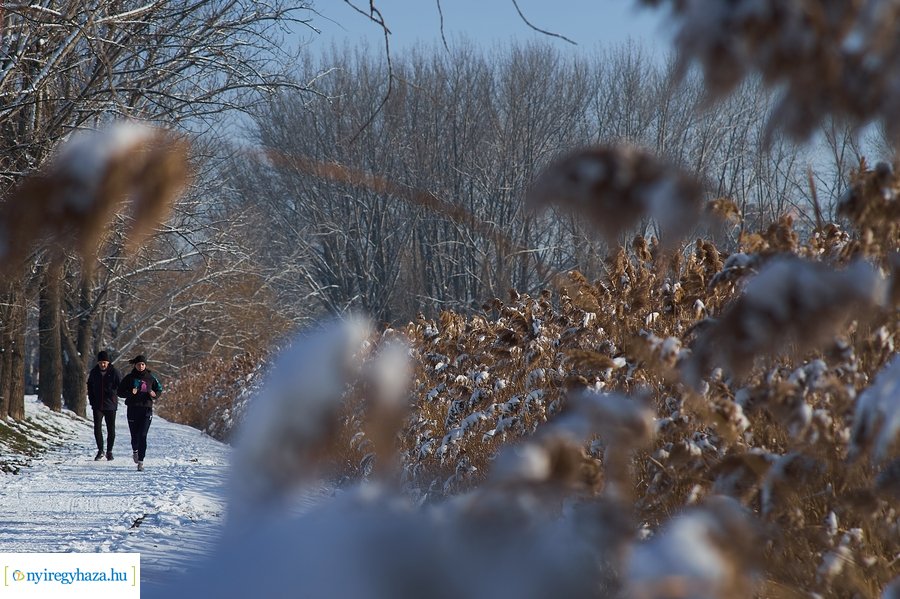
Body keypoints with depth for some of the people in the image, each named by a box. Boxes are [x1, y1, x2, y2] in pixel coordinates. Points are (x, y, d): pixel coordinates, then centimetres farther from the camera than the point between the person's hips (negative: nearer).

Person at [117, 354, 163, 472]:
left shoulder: (150, 378, 5)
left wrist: (154, 394, -8)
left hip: (146, 409, -1)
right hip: (133, 409, 1)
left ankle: (140, 461, -11)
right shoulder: (129, 378, 4)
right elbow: (120, 392, 4)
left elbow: (159, 390, 14)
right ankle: (135, 451, 38)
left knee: (142, 435, -11)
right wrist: (130, 393, -15)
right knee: (135, 435, 5)